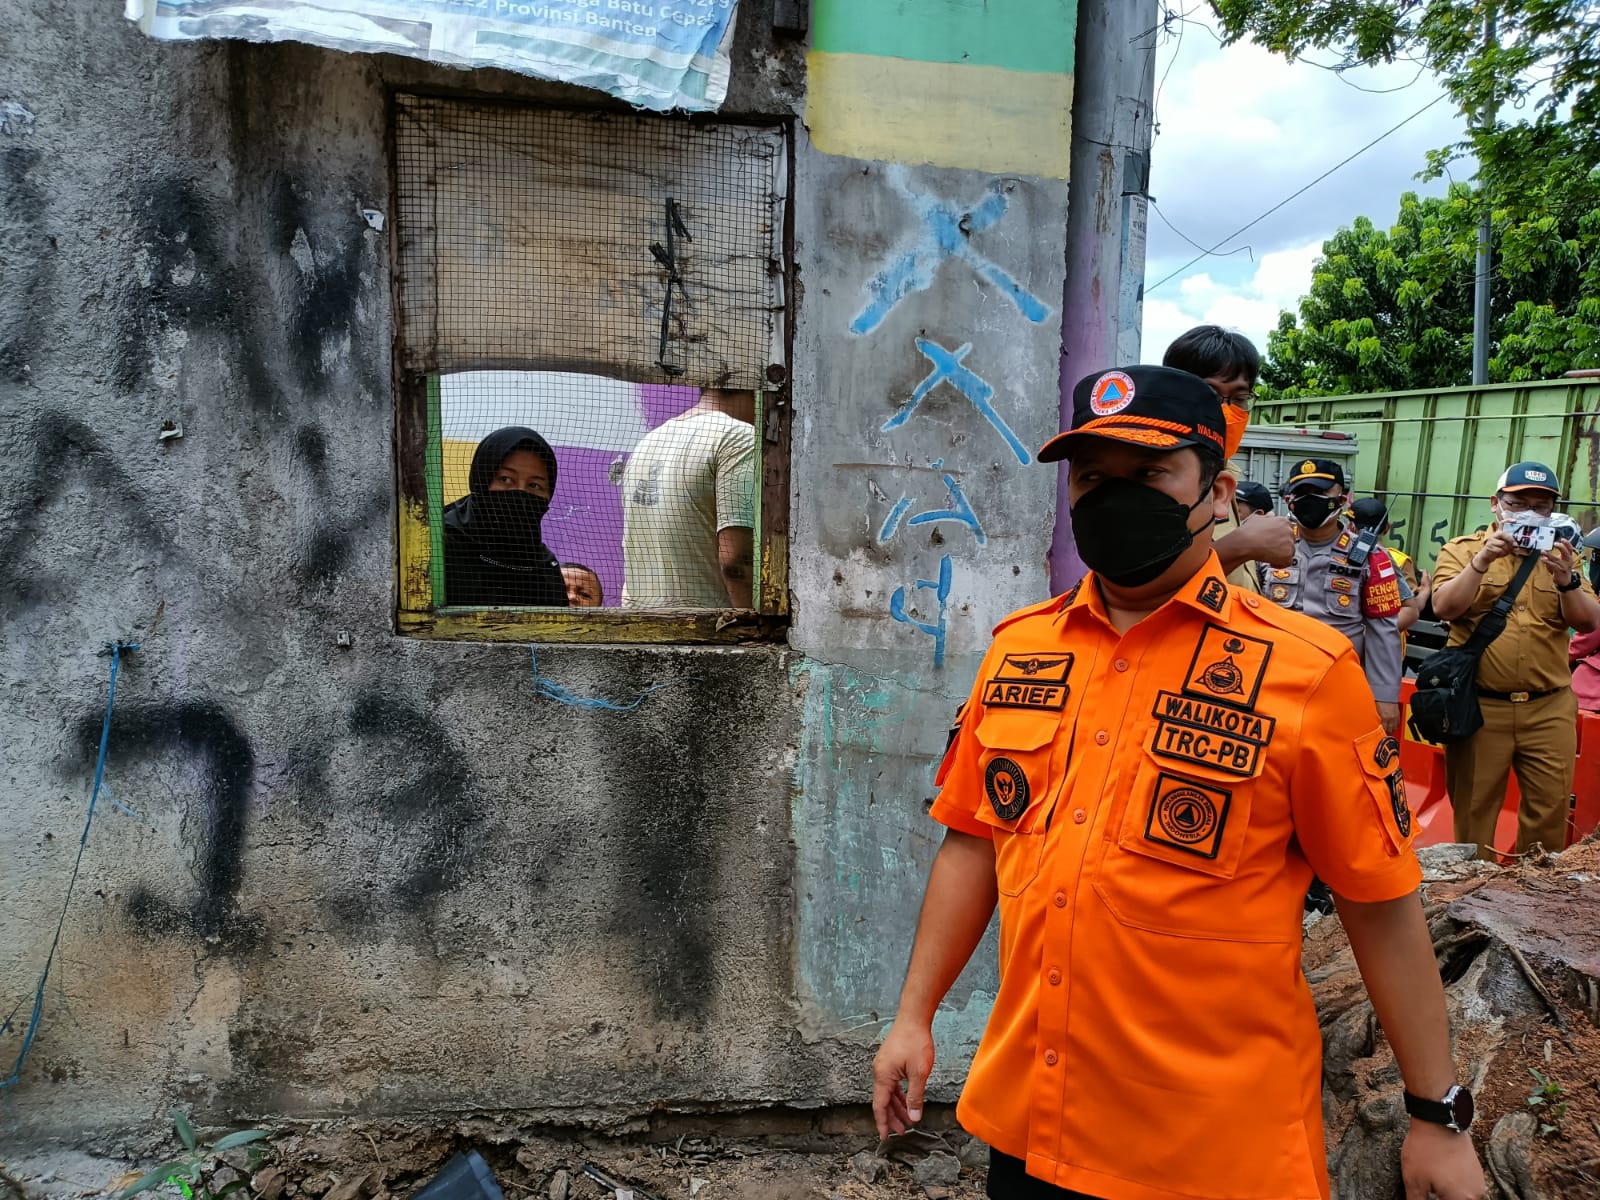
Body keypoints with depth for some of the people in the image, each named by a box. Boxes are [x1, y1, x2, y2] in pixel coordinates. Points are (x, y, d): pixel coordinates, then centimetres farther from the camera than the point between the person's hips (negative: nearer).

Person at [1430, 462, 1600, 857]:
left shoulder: (1561, 556, 11)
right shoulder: (1462, 549, 2)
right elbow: (1443, 608, -13)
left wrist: (1567, 580, -17)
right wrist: (1482, 561, -24)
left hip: (1549, 709, 3)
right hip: (1478, 706, -3)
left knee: (1549, 808, 8)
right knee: (1473, 807, 7)